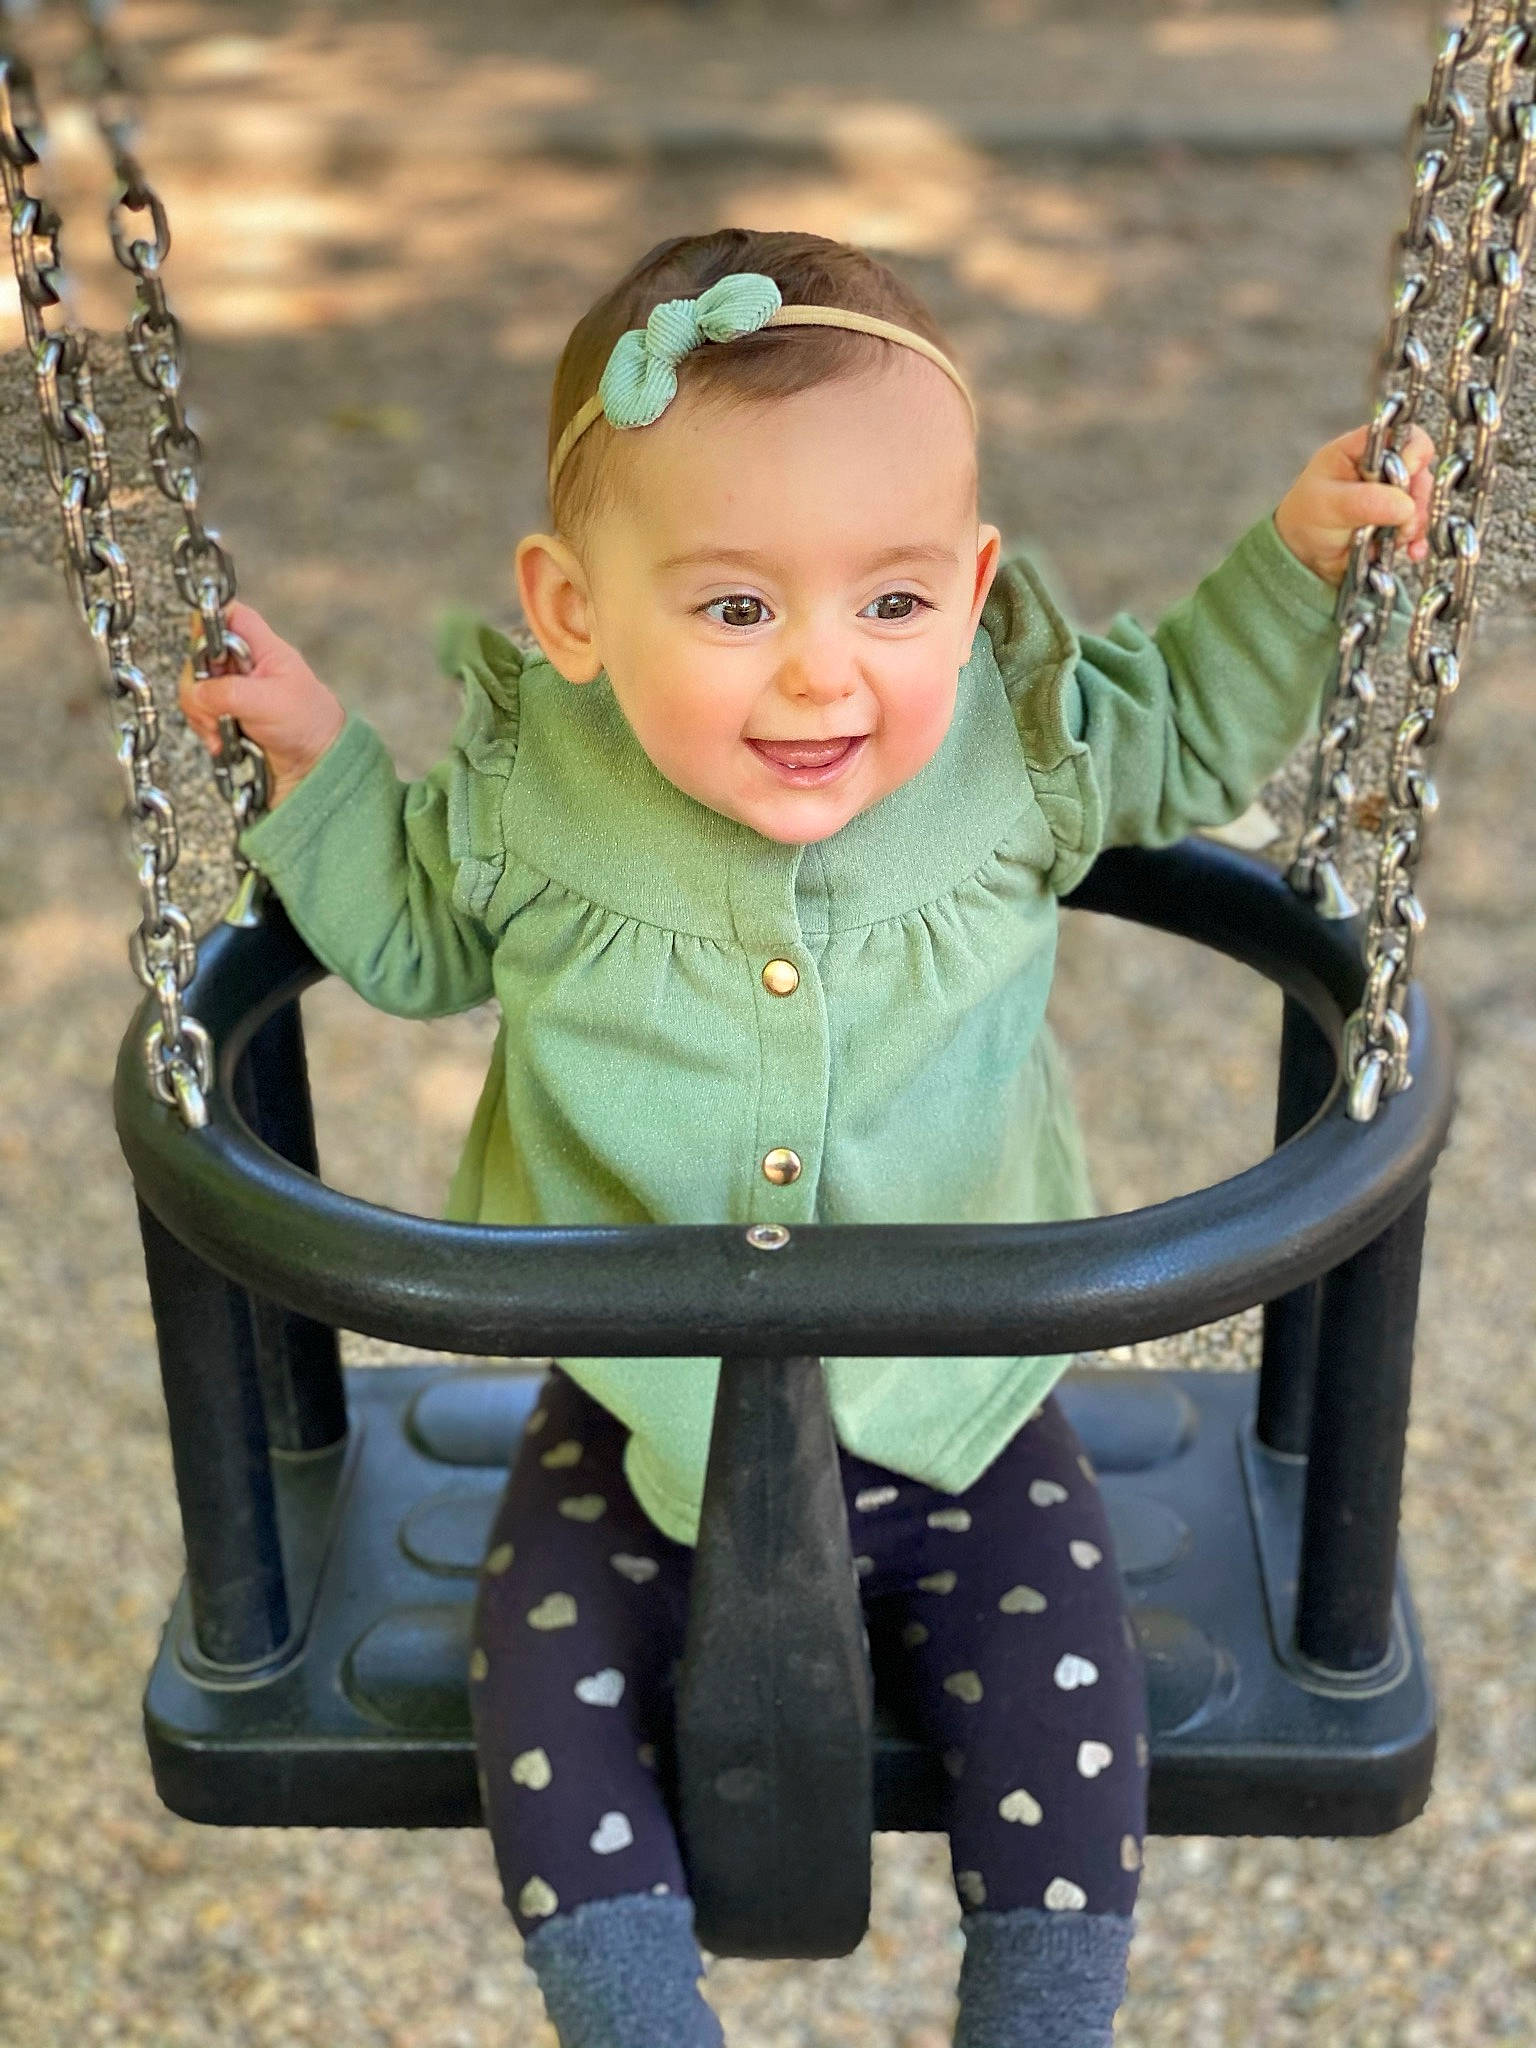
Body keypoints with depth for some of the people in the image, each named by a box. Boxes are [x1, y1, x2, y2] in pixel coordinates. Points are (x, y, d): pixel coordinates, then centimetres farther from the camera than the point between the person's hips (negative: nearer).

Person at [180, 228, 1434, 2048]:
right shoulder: (531, 799, -15)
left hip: (957, 1417, 0)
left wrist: (1300, 554, -6)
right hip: (639, 1415, 1)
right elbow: (414, 944, 8)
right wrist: (315, 768, -6)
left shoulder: (1018, 749, -14)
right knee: (552, 1708, -10)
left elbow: (1192, 730, 9)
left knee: (1065, 1730, -7)